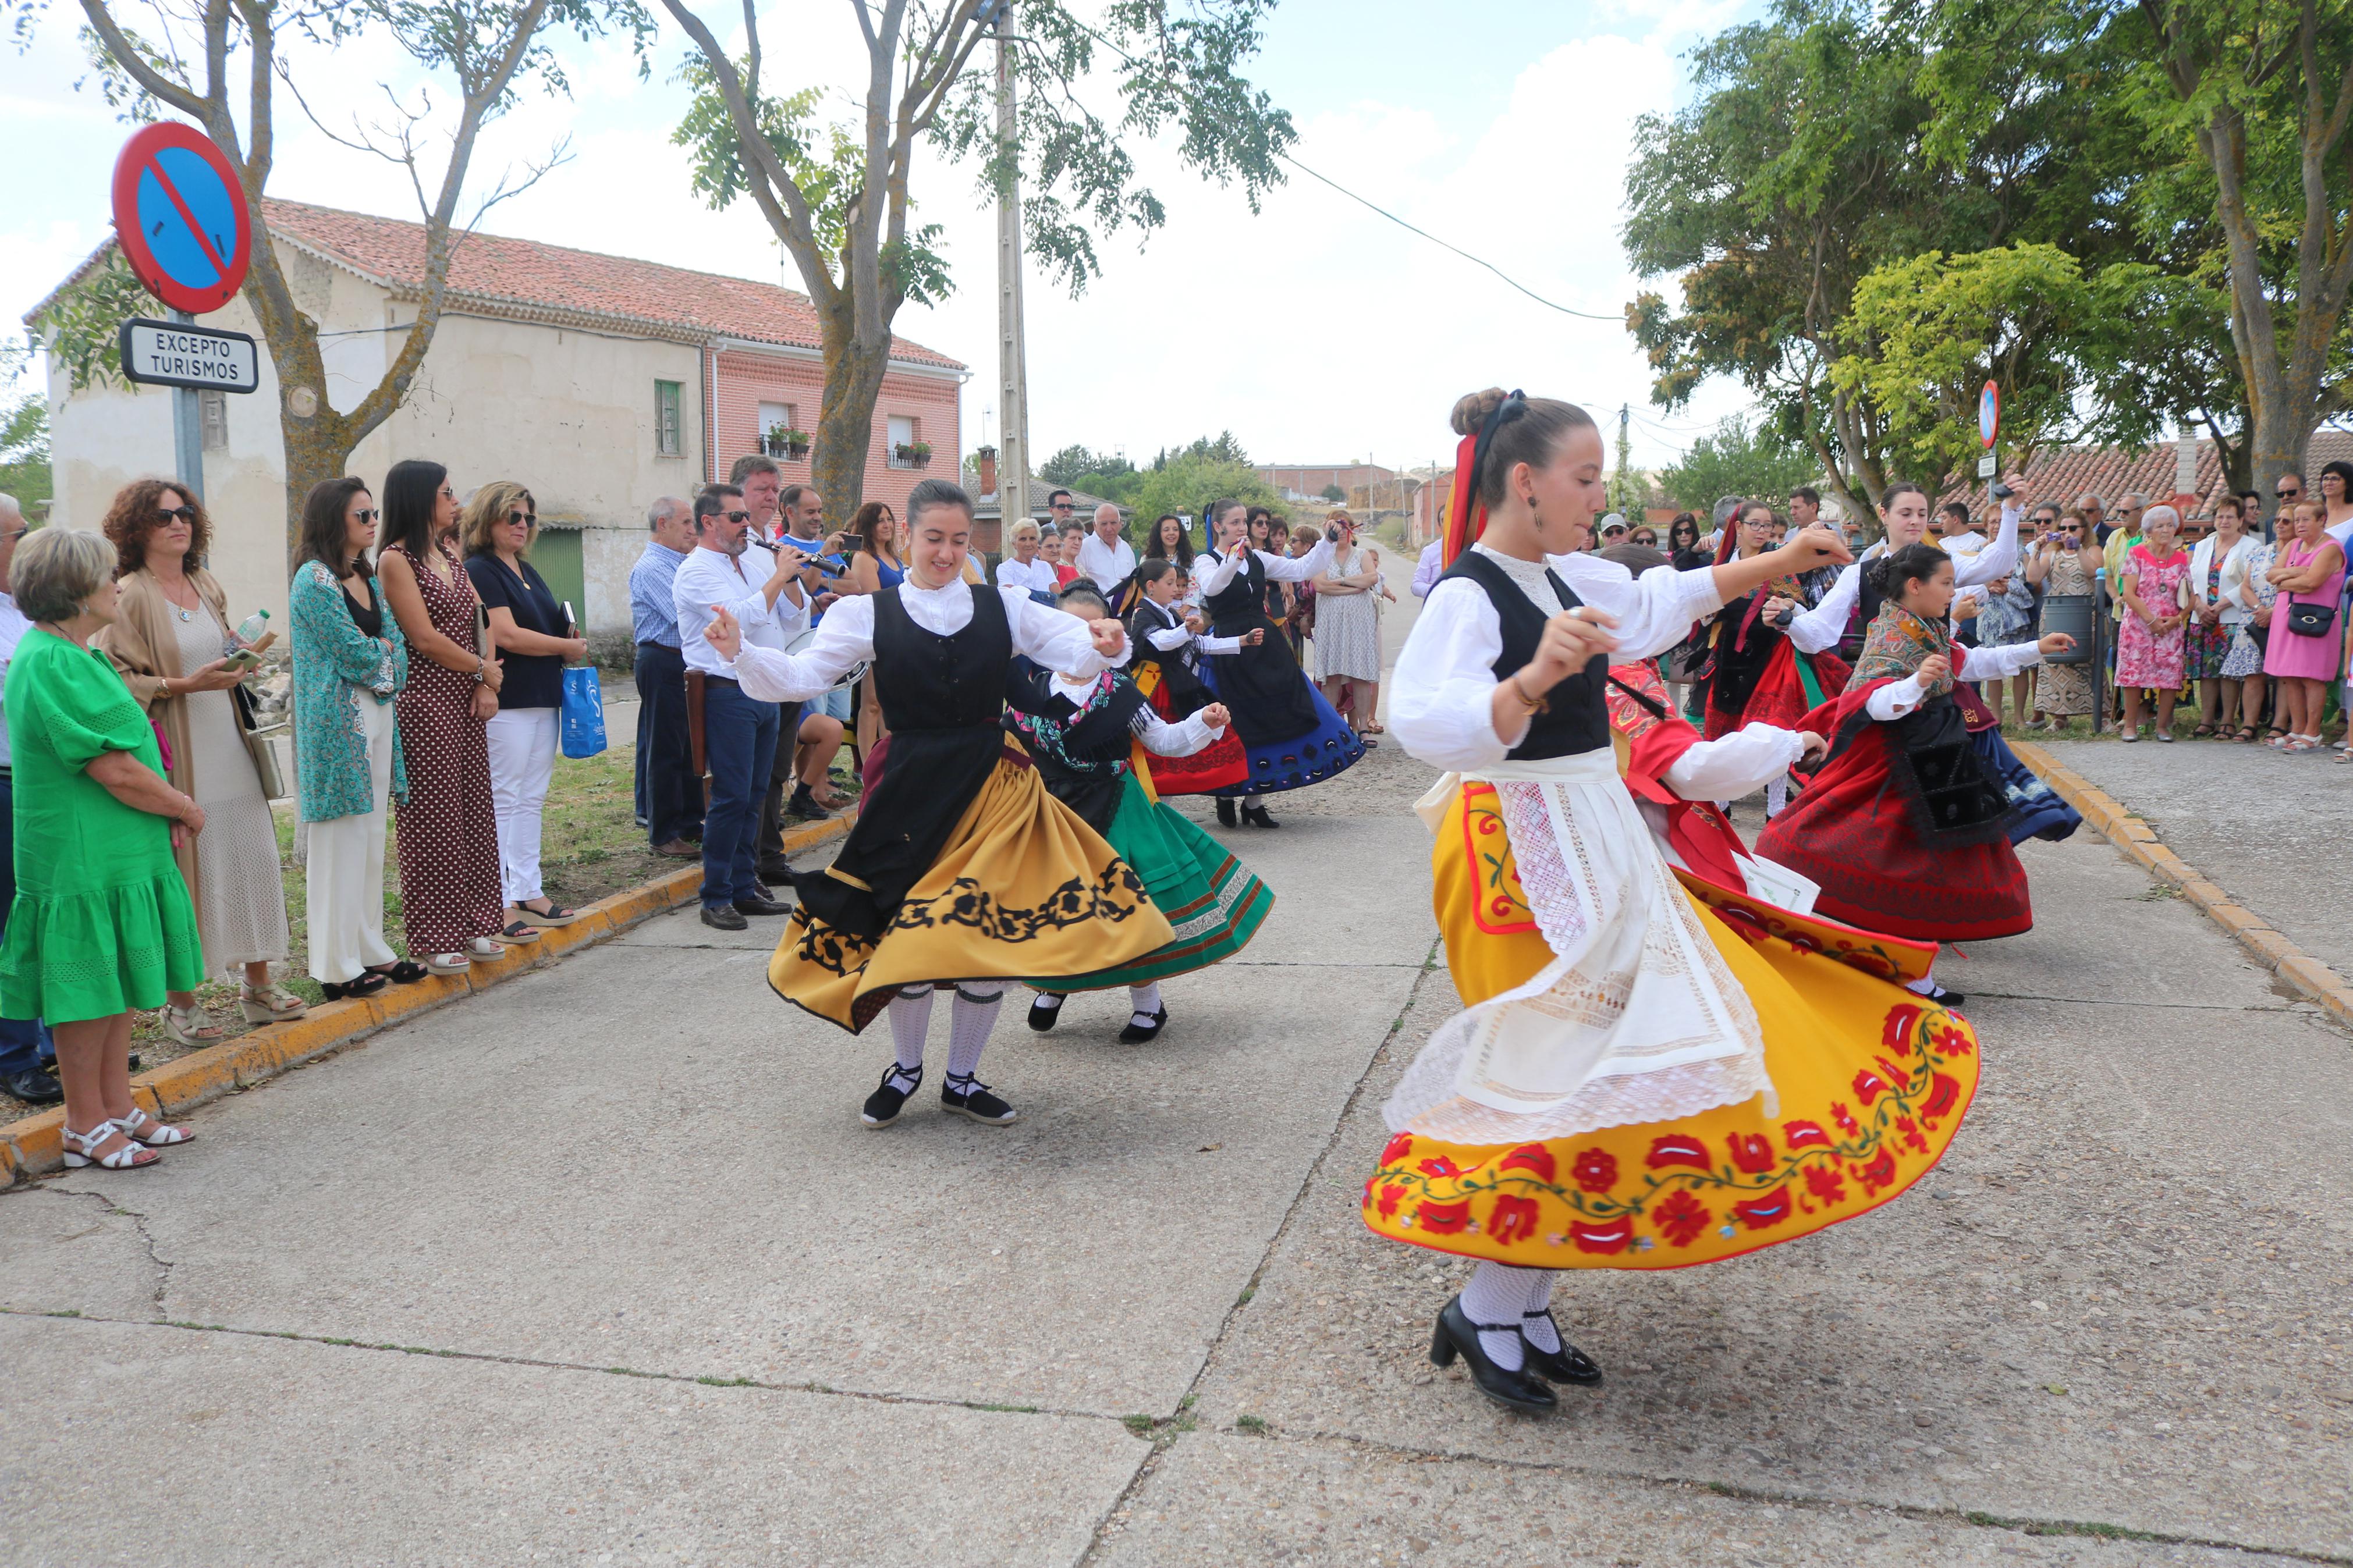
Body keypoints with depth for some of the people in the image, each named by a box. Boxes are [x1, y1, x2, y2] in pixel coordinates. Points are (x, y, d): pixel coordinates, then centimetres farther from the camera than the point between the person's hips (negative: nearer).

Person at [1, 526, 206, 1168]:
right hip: (81, 860, -10)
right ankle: (86, 1128, 12)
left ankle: (118, 1109, 26)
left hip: (120, 851, 10)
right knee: (86, 991, 1)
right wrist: (185, 807, -7)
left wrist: (169, 808, 5)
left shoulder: (75, 656, 14)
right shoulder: (53, 664, -19)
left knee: (120, 984, 16)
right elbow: (116, 771, -22)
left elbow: (125, 747, 19)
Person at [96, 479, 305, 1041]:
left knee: (251, 862, 6)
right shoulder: (128, 597, -8)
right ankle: (181, 1004, 9)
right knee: (184, 874, -3)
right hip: (177, 761, -6)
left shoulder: (207, 587, 13)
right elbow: (114, 682, -12)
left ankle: (257, 986, 17)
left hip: (228, 751, 7)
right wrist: (185, 684, -19)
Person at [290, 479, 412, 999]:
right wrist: (386, 653, 3)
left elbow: (397, 645, 13)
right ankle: (337, 966, 4)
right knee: (340, 840, -3)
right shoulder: (315, 579, -11)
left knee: (371, 837, 13)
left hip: (377, 714, 8)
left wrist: (379, 656, -5)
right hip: (338, 721, -8)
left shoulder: (367, 579, 15)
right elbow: (355, 654, -15)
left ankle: (369, 949, 22)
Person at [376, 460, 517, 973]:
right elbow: (426, 638, -13)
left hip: (468, 700, 7)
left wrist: (488, 684, -1)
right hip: (425, 702, -7)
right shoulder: (397, 560, -8)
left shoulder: (450, 553, 15)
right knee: (434, 815, -3)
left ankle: (475, 923, 18)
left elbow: (480, 620, 12)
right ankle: (437, 938, 4)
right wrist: (483, 670, -2)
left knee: (474, 809, 9)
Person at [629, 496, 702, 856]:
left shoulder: (681, 564, 17)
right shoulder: (651, 568, -14)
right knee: (665, 750, -3)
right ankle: (663, 835, 4)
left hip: (688, 663, 9)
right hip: (663, 662, -9)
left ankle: (690, 822, 24)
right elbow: (685, 613, -23)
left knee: (691, 747, 14)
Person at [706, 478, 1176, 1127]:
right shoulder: (870, 613, 1)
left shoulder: (1004, 607, 4)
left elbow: (1077, 651, -3)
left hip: (993, 788, 2)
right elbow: (803, 675, -6)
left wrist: (1103, 645, -26)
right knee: (909, 934, 1)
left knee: (991, 933, 5)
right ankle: (906, 1068, 28)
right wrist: (740, 653, -23)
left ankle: (963, 1079, 26)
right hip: (912, 791, -2)